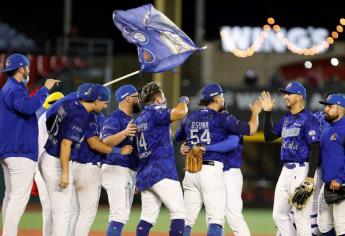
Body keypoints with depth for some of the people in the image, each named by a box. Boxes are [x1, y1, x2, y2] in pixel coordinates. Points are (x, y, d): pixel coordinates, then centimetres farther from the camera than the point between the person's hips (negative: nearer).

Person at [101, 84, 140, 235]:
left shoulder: (131, 120, 19)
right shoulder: (114, 118, -11)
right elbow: (105, 142, -27)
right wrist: (125, 133, -42)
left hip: (130, 172, 10)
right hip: (116, 170, -10)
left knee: (122, 214, 12)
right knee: (120, 214, -18)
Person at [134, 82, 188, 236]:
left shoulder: (139, 119, 18)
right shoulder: (155, 113, -7)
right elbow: (180, 113, -22)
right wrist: (183, 101, -2)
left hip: (144, 174, 8)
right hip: (162, 172, -8)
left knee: (148, 217, 7)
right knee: (179, 212, -6)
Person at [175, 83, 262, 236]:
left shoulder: (190, 118, 13)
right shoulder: (223, 118, -3)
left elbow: (177, 137, 30)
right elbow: (250, 129, 0)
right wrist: (255, 113, 19)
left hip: (191, 171, 6)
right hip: (212, 171, -6)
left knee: (187, 219, 8)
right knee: (216, 219, -8)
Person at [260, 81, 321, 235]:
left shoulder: (308, 119, -11)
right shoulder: (285, 119, 16)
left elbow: (315, 149, -16)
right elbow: (269, 137, 20)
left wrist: (310, 177, -23)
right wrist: (267, 113, 12)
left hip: (302, 171, -9)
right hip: (286, 171, 9)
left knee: (301, 217, -8)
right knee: (279, 215, 12)